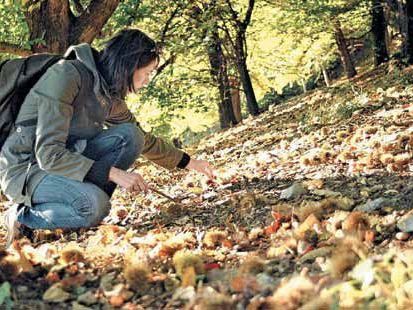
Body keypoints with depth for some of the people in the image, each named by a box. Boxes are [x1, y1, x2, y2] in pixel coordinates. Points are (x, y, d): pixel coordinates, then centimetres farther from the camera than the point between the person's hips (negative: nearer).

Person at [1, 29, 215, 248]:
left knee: (129, 135, -11)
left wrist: (188, 162, 20)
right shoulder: (66, 75, -23)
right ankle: (22, 217, -9)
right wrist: (113, 173, -31)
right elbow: (49, 153, -29)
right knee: (94, 206, -33)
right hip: (26, 169, -7)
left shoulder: (110, 94, 2)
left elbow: (143, 140, 19)